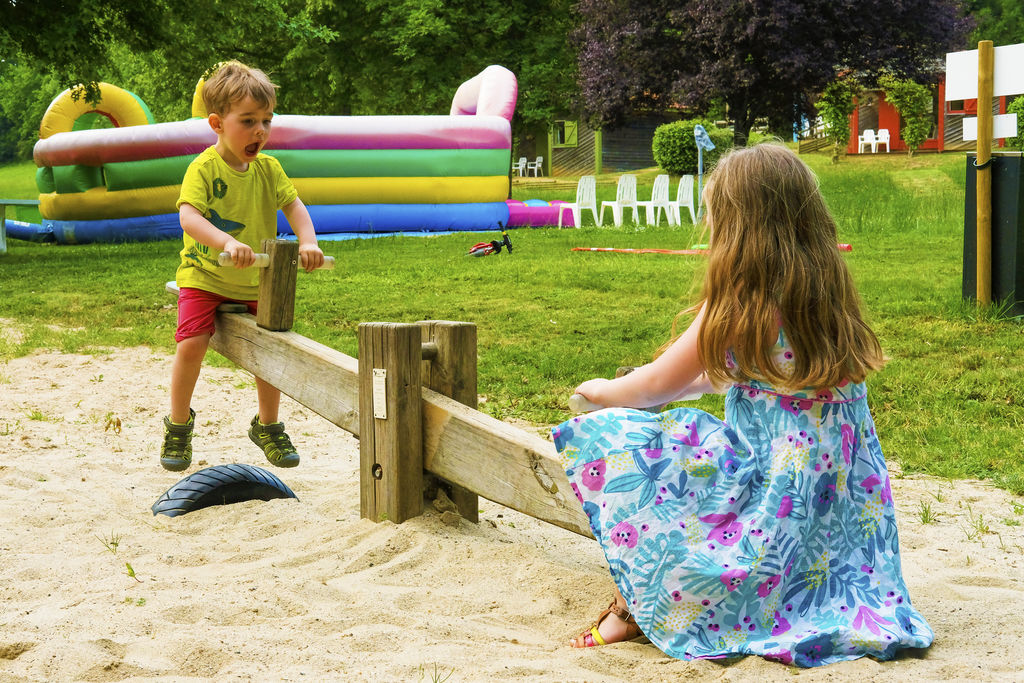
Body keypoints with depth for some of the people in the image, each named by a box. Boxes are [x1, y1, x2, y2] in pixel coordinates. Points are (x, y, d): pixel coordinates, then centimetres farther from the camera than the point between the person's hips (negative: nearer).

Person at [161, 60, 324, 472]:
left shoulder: (268, 168, 0)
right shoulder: (204, 168, -16)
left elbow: (294, 205, -6)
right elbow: (188, 216, -30)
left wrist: (307, 241, -27)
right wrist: (227, 242, -46)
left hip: (255, 281, 5)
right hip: (204, 276, -4)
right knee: (192, 343, -18)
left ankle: (267, 425, 24)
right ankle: (178, 425, 6)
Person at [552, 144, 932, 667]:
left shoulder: (740, 301, -15)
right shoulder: (827, 287, 7)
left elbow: (656, 386, -2)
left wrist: (599, 390, 18)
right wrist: (689, 379, 31)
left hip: (778, 491, -8)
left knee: (605, 435, -4)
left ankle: (636, 603, 1)